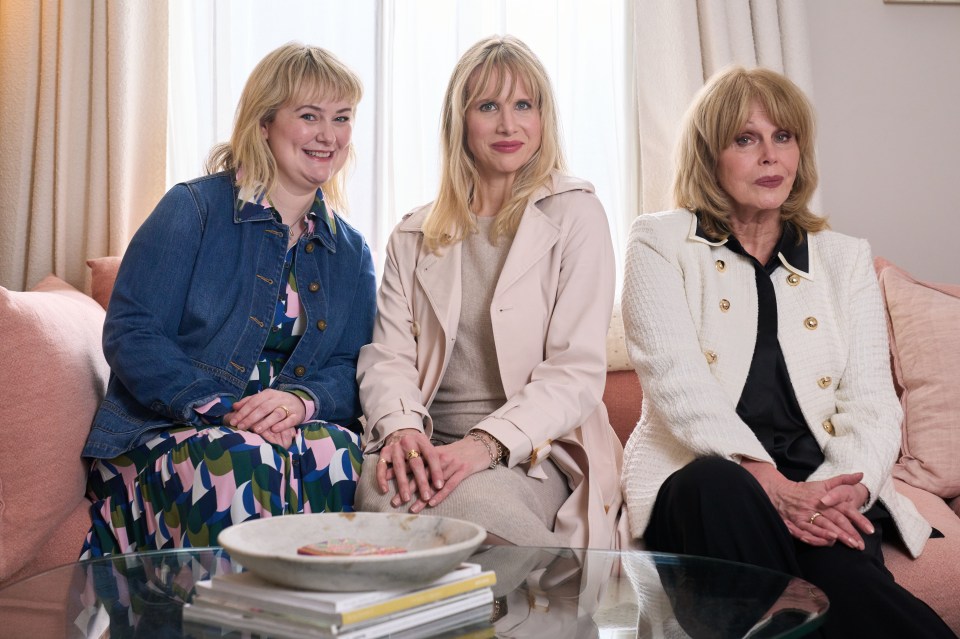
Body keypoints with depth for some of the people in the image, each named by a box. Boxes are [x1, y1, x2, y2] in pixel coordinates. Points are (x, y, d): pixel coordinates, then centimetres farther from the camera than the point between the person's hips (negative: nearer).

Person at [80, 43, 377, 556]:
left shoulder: (351, 252, 15)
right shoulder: (192, 210, -1)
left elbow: (353, 369, 8)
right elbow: (129, 336, -8)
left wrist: (302, 400, -16)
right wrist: (222, 410, -21)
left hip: (287, 429, 4)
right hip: (162, 432, -3)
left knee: (342, 452, -30)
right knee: (245, 459, -36)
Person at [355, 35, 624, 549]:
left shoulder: (575, 216, 4)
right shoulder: (414, 236, 17)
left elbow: (578, 372, -6)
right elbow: (387, 355, 8)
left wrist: (487, 443, -22)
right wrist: (400, 427, -17)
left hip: (536, 453, -2)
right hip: (429, 448, 3)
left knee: (467, 502, -36)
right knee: (380, 490, -32)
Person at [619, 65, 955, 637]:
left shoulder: (847, 258, 18)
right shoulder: (661, 243, 9)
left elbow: (873, 403, 6)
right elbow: (677, 382, -6)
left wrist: (845, 490, -17)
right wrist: (767, 481, -22)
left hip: (823, 492, 1)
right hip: (704, 479, 0)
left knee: (844, 574, -34)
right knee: (722, 485, -37)